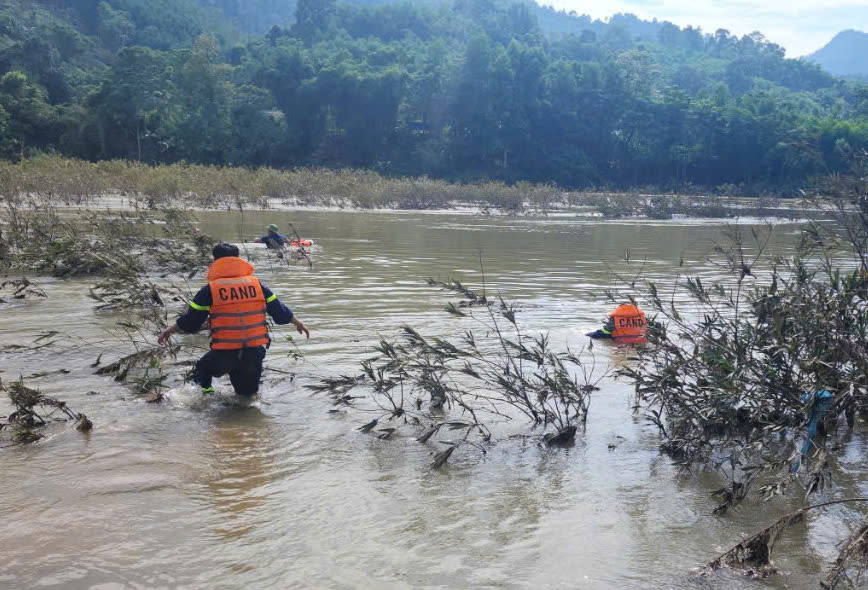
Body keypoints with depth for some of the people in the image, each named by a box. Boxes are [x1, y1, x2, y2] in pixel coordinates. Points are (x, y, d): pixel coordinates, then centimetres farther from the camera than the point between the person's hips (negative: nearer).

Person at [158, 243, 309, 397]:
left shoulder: (210, 290, -3)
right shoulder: (257, 284, 5)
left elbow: (189, 323, 3)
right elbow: (281, 312, 11)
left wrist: (169, 330, 22)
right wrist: (298, 323, 30)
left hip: (224, 355, -3)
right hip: (256, 352, 3)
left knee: (202, 372, 25)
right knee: (248, 393, 26)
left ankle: (207, 393, 6)